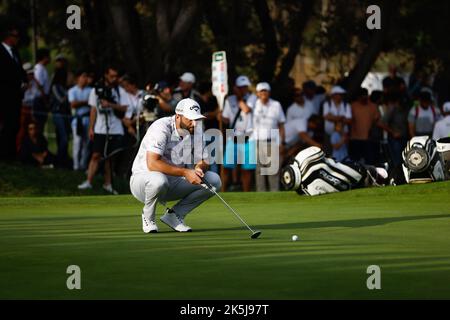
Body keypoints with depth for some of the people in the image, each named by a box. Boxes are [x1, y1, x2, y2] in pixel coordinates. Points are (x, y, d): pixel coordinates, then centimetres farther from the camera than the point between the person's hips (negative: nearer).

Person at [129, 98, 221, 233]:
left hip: (174, 183, 6)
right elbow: (152, 163, -33)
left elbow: (203, 161, 4)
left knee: (214, 180, -10)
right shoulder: (162, 127, -23)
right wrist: (185, 172, -36)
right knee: (159, 180, -42)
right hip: (143, 179, -6)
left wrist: (199, 169, -22)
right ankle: (148, 217, -10)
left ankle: (174, 215, 1)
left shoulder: (195, 130, -2)